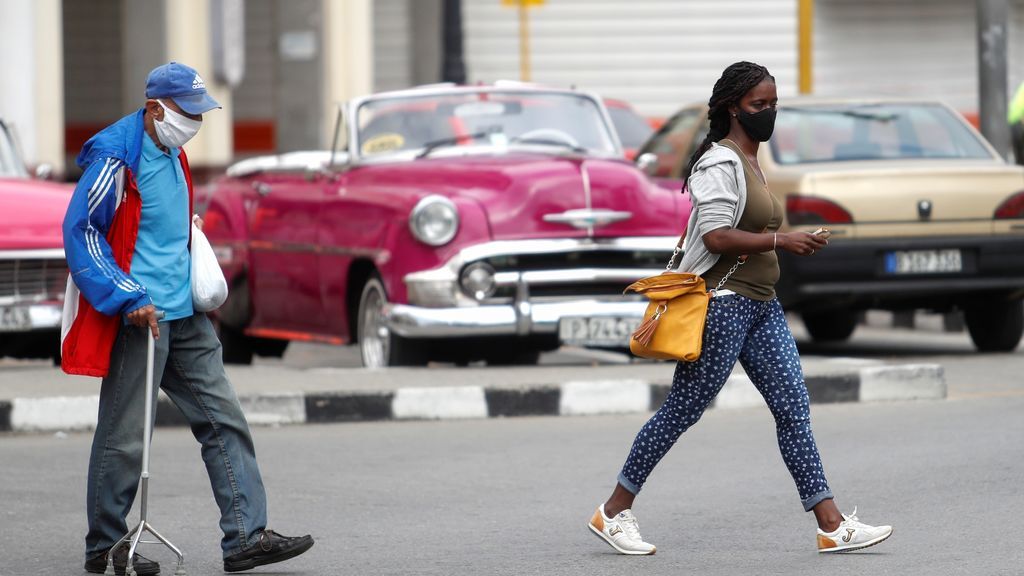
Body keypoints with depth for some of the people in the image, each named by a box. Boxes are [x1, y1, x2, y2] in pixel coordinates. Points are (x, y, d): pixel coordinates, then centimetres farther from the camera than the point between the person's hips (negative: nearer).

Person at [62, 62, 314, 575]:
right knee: (124, 436, -1)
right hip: (138, 319, -8)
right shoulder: (115, 157, -14)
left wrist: (201, 281, 18)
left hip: (185, 316, 9)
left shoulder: (172, 155, 13)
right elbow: (80, 233, -16)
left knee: (224, 420, 3)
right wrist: (127, 299, -19)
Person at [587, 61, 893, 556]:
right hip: (723, 304, -9)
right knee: (682, 410, -4)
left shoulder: (750, 162, 18)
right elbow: (716, 236, -21)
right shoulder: (721, 162, -12)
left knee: (793, 408, 1)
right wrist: (780, 241, -21)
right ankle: (614, 512, 6)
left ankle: (831, 525, -3)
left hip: (760, 306, 9)